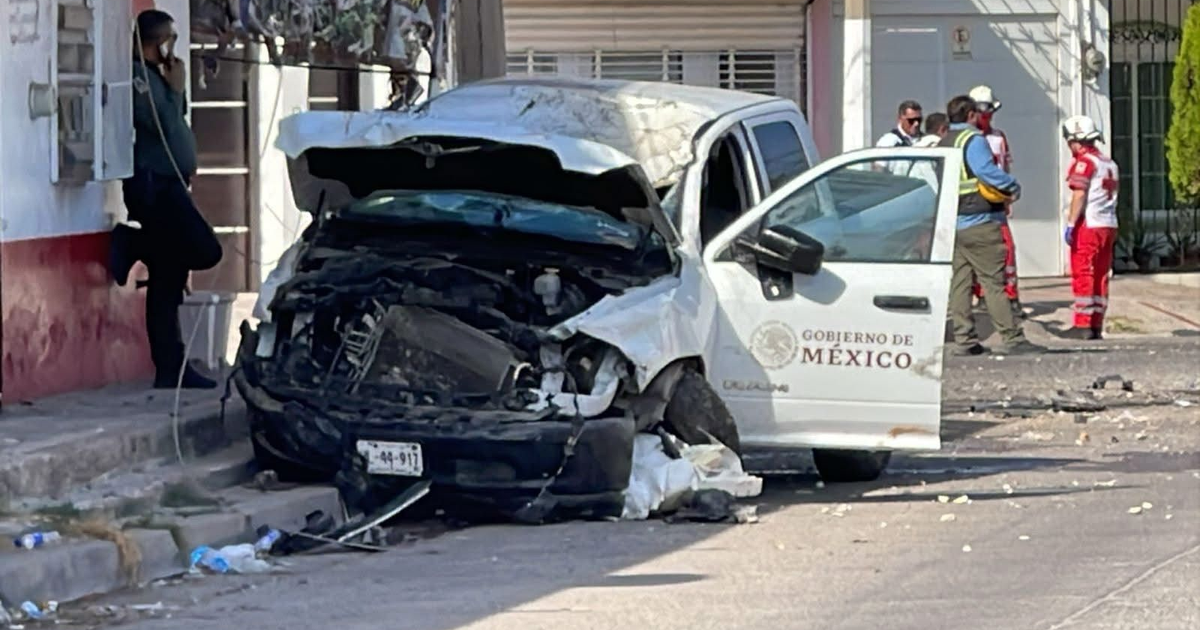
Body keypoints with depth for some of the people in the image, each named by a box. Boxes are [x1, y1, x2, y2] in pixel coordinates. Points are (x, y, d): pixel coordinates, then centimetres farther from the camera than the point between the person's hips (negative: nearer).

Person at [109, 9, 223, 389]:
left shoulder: (153, 75, 21)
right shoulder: (138, 75, -9)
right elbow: (165, 126, -16)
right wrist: (176, 89, -5)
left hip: (167, 183, 10)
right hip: (152, 183, -10)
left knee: (167, 279, 7)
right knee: (204, 251, -22)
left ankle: (171, 369, 7)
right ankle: (131, 244, -9)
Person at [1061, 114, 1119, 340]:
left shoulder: (1084, 162, -9)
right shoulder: (1110, 164, 17)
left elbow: (1079, 196, -16)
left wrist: (1070, 224, -17)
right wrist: (1112, 230, 19)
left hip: (1088, 226, -8)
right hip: (1108, 226, 8)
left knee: (1082, 275, -5)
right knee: (1101, 275, 9)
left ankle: (1083, 325, -7)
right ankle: (1097, 325, 10)